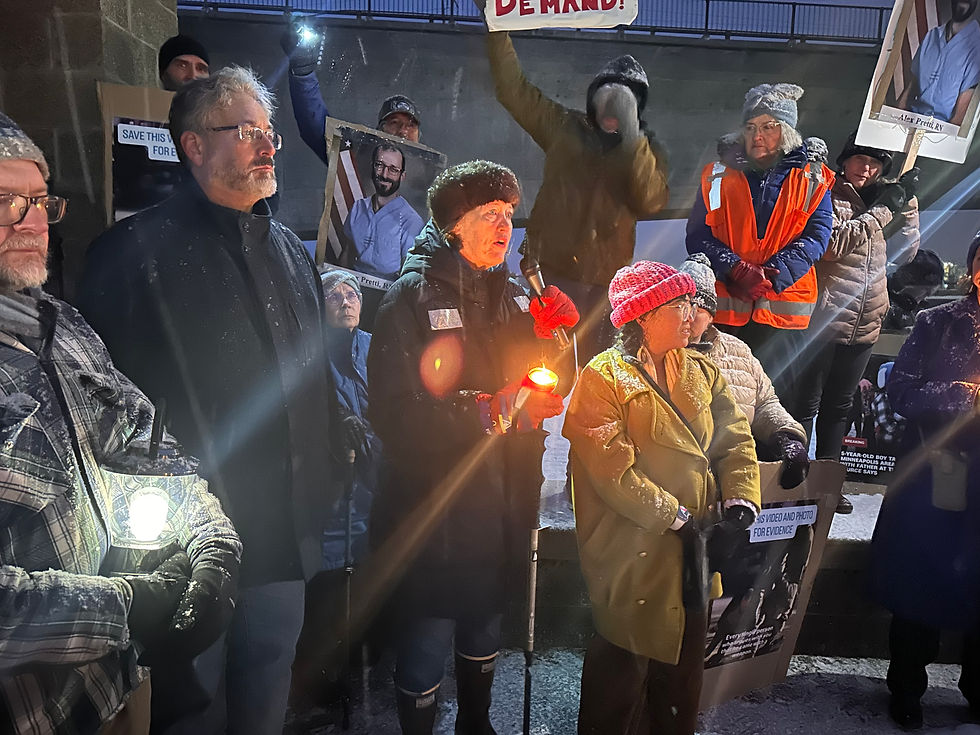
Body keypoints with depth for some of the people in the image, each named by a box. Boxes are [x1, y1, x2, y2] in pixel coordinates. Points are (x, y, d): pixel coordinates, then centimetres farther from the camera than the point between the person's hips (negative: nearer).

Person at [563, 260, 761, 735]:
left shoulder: (701, 372, 10)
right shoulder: (603, 378, -11)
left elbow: (735, 441, 6)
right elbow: (614, 472, -18)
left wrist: (740, 506, -9)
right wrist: (678, 519, -16)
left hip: (693, 553, 6)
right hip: (633, 557, -6)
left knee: (684, 665, 19)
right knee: (624, 667, 8)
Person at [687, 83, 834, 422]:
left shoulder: (812, 179, 12)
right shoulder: (719, 174, 13)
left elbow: (816, 235, 1)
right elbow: (698, 235, 3)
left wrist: (772, 274, -15)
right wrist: (735, 271, -14)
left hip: (782, 311, 0)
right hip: (722, 309, 0)